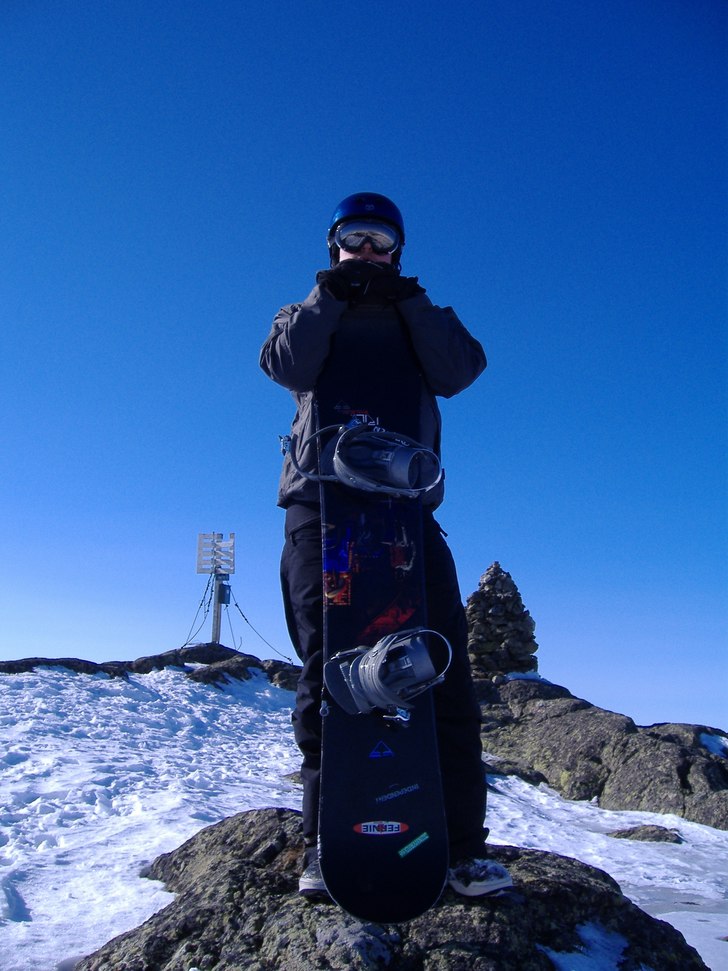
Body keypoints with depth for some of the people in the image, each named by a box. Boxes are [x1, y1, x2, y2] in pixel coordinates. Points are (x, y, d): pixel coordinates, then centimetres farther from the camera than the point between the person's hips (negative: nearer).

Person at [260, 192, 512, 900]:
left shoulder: (421, 318, 25)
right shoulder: (306, 316, 24)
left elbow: (458, 372, 3)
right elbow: (289, 367, 1)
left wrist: (408, 299, 1)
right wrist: (330, 295, 1)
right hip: (320, 505, 0)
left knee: (443, 664, -7)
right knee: (324, 665, -4)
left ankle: (461, 843, 1)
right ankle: (323, 840, 6)